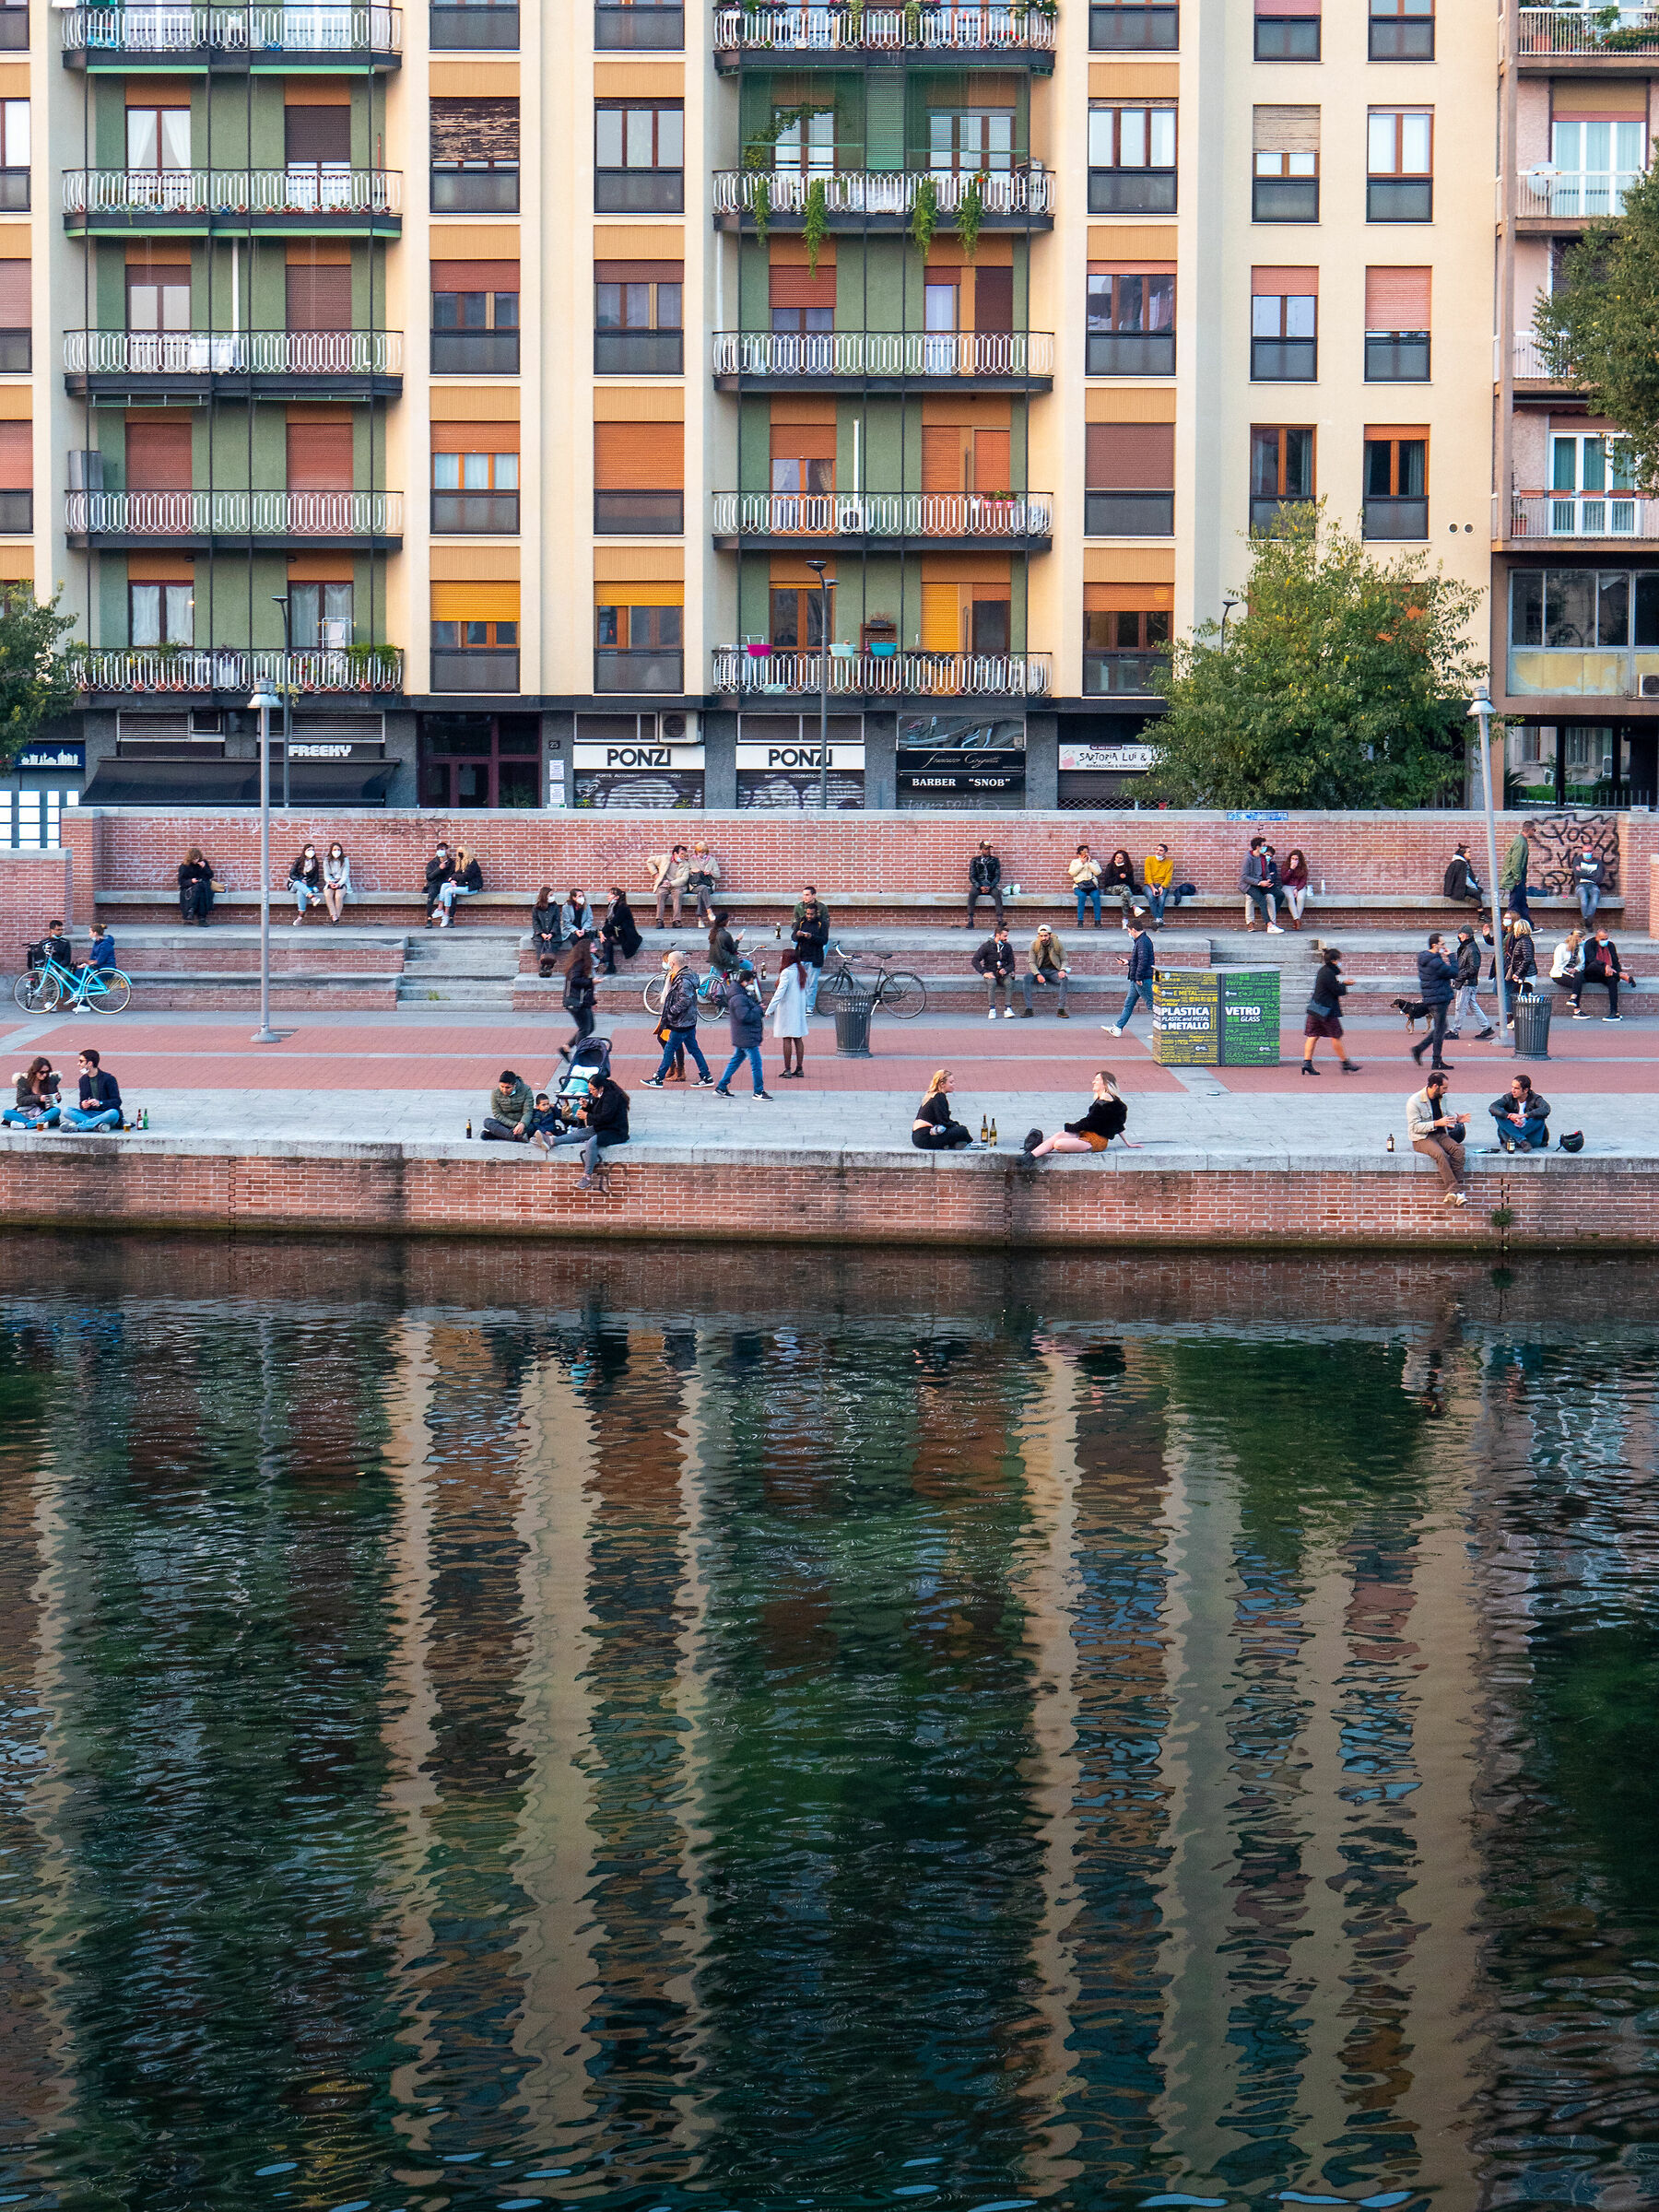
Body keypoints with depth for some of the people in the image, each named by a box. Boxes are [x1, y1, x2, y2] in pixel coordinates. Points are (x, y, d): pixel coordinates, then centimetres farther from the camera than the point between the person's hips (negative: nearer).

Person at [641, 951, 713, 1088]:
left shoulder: (683, 981, -21)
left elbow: (684, 1001, -26)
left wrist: (672, 1011, -16)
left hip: (681, 1023, -10)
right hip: (689, 1021, 10)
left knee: (669, 1049, -2)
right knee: (693, 1049, 13)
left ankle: (658, 1079, 4)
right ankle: (706, 1077, 16)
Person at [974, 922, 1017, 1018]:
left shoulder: (1007, 947, 8)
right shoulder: (987, 946, -4)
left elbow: (1011, 963, 11)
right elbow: (975, 960, -6)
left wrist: (1006, 970, -12)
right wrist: (984, 972, -17)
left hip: (1003, 973, 2)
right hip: (991, 973, -2)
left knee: (1009, 981, -31)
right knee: (992, 982, -36)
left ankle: (1007, 1009, -31)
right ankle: (992, 1009, -32)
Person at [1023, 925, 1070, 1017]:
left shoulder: (1057, 944, -4)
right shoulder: (1034, 944, -4)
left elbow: (1064, 960, 4)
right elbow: (1031, 962, -3)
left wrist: (1062, 970, -17)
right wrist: (1038, 975, -20)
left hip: (1053, 971, -1)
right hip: (1039, 970, 1)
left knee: (1064, 979, -33)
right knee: (1026, 978, -29)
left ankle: (1061, 1009, -29)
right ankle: (1028, 1009, -26)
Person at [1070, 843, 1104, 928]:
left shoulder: (1094, 862, 20)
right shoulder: (1075, 862, 19)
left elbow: (1098, 872, 2)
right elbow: (1072, 873, 1)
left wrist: (1089, 862, 2)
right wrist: (1082, 863, 0)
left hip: (1092, 885, 1)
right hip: (1079, 885, -1)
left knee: (1096, 896, -31)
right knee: (1082, 896, -34)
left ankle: (1097, 921, -28)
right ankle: (1080, 921, -33)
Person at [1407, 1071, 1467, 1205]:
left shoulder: (1442, 1098, 10)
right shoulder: (1414, 1101, -12)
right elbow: (1415, 1127, -17)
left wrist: (1456, 1118, 10)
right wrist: (1437, 1123, -23)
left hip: (1440, 1134, 6)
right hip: (1422, 1139, -6)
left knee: (1458, 1149, -24)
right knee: (1440, 1154, -36)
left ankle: (1454, 1190, -30)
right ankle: (1454, 1189, -37)